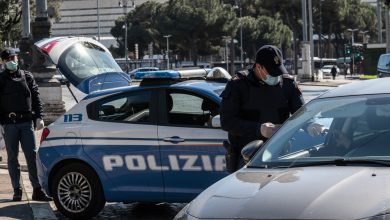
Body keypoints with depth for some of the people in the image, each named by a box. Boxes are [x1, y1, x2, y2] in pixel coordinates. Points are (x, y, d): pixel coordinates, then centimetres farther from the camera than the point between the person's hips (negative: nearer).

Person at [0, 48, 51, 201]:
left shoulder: (27, 77, 11)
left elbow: (36, 98, 11)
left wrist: (38, 117, 1)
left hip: (27, 121, 1)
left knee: (32, 156, -3)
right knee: (12, 157, 4)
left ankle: (37, 190, -2)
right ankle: (17, 190, 9)